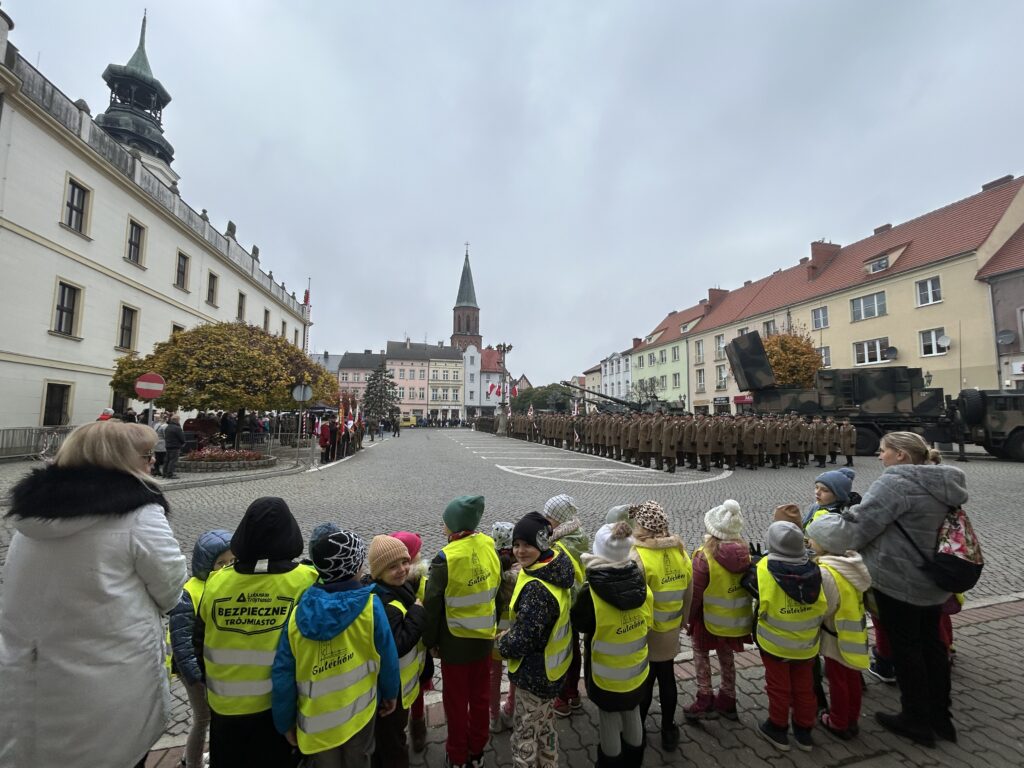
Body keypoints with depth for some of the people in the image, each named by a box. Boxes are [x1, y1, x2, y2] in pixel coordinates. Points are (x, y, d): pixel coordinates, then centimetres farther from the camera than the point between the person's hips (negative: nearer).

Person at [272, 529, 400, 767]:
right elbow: (388, 657, -12)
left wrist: (285, 722, 5)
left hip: (316, 723, 2)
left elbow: (282, 675, -10)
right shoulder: (370, 605, -23)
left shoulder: (298, 613, -17)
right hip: (359, 711, -1)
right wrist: (390, 693, 7)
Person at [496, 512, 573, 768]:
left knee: (525, 732, 15)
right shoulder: (555, 566, -7)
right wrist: (511, 632, 3)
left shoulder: (536, 588, -36)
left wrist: (502, 643, -8)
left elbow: (522, 640, -28)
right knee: (545, 725, 29)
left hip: (534, 674, -8)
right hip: (553, 665, 9)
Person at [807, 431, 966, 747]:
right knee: (931, 643, 21)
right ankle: (940, 716, 36)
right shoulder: (944, 483, 5)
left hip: (899, 582, -8)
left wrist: (815, 528, -11)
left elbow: (856, 525, -24)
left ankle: (917, 720, 24)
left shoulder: (896, 483, -22)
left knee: (904, 647, 8)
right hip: (934, 582, 8)